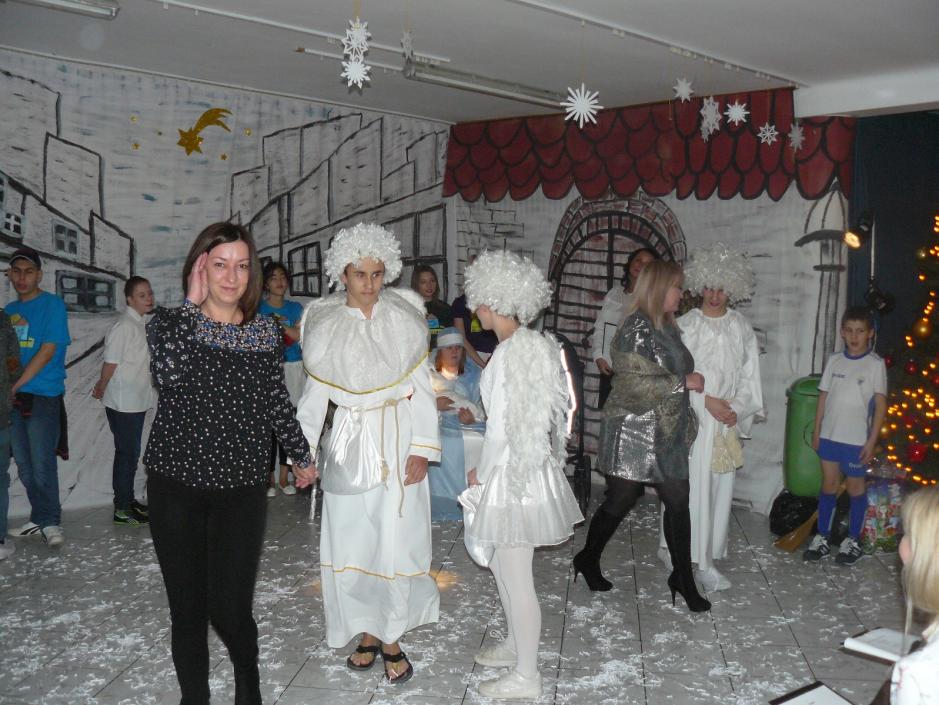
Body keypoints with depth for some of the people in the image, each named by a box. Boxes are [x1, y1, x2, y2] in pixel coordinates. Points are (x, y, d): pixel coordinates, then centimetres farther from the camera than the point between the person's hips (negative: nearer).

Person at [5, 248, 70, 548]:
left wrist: (15, 385, -13)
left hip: (43, 396, -7)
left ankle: (50, 522, 8)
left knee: (42, 465, -4)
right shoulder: (10, 309, 14)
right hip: (13, 398, 7)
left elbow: (47, 352, -12)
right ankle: (40, 520, 23)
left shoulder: (53, 305, -5)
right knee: (24, 465, 12)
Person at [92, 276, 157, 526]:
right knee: (127, 453, -2)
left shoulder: (139, 324, 11)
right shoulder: (125, 326, -18)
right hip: (123, 403, -9)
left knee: (130, 452, 17)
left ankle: (127, 499, 29)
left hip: (137, 401, 9)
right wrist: (101, 390, -4)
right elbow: (111, 362, -16)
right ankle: (122, 509, 6)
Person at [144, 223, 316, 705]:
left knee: (229, 607, -2)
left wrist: (301, 453, 24)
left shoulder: (265, 332, 6)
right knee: (187, 608, 5)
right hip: (177, 484, 0)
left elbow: (277, 403, 16)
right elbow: (168, 375, -22)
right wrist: (193, 304, -15)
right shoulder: (170, 321, -1)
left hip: (241, 487, 1)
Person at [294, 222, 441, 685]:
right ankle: (368, 632, 23)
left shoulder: (402, 317, -4)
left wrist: (422, 449, -10)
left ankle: (392, 638, 16)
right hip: (348, 443, 2)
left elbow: (421, 387, -3)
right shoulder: (325, 323, 0)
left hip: (397, 441, -2)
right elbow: (315, 394, 5)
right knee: (351, 541, 6)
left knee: (395, 540, 0)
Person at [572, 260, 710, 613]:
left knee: (678, 501, 5)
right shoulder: (636, 329, -16)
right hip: (633, 432, -7)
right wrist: (684, 382, -16)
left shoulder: (668, 328, 9)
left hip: (666, 434, 7)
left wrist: (686, 421, 19)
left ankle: (683, 577, 16)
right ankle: (587, 559, 26)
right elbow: (635, 384, -23)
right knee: (620, 499, 5)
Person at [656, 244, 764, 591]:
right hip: (691, 419, -3)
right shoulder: (685, 325, -3)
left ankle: (706, 562, 17)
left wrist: (737, 408, -5)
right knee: (688, 487, -5)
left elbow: (750, 375, 8)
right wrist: (707, 400, -12)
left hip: (727, 423, 3)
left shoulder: (741, 328, 6)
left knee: (720, 489, 6)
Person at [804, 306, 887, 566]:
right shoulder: (834, 360, 3)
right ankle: (822, 537, 22)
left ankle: (853, 540, 23)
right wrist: (817, 431, 7)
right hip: (830, 435, 3)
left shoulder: (875, 364, -8)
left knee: (856, 488, 10)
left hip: (857, 439, -3)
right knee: (829, 485, 12)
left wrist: (872, 441, -10)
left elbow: (880, 404, -7)